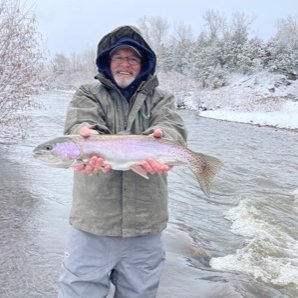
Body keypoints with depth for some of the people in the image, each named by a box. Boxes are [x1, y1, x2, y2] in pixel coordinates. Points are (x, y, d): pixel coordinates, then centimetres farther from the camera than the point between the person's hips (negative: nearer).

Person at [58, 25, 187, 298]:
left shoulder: (160, 99, 11)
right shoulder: (88, 95, 8)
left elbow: (173, 129, -9)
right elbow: (80, 124, -12)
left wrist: (159, 140, -34)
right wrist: (88, 137, -37)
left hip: (145, 227, 2)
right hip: (92, 224, -1)